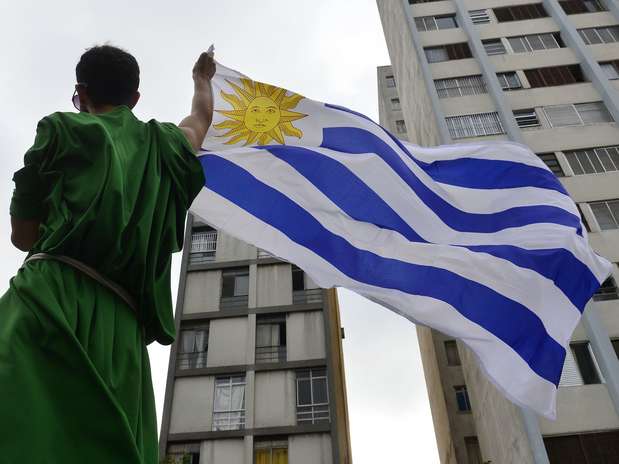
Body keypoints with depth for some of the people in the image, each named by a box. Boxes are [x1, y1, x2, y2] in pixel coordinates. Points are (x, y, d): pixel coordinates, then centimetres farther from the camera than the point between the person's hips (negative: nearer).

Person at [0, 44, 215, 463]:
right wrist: (202, 79, 69)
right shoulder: (161, 145, 23)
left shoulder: (61, 129, 14)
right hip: (120, 325, 4)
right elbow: (201, 119, 49)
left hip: (51, 299, -3)